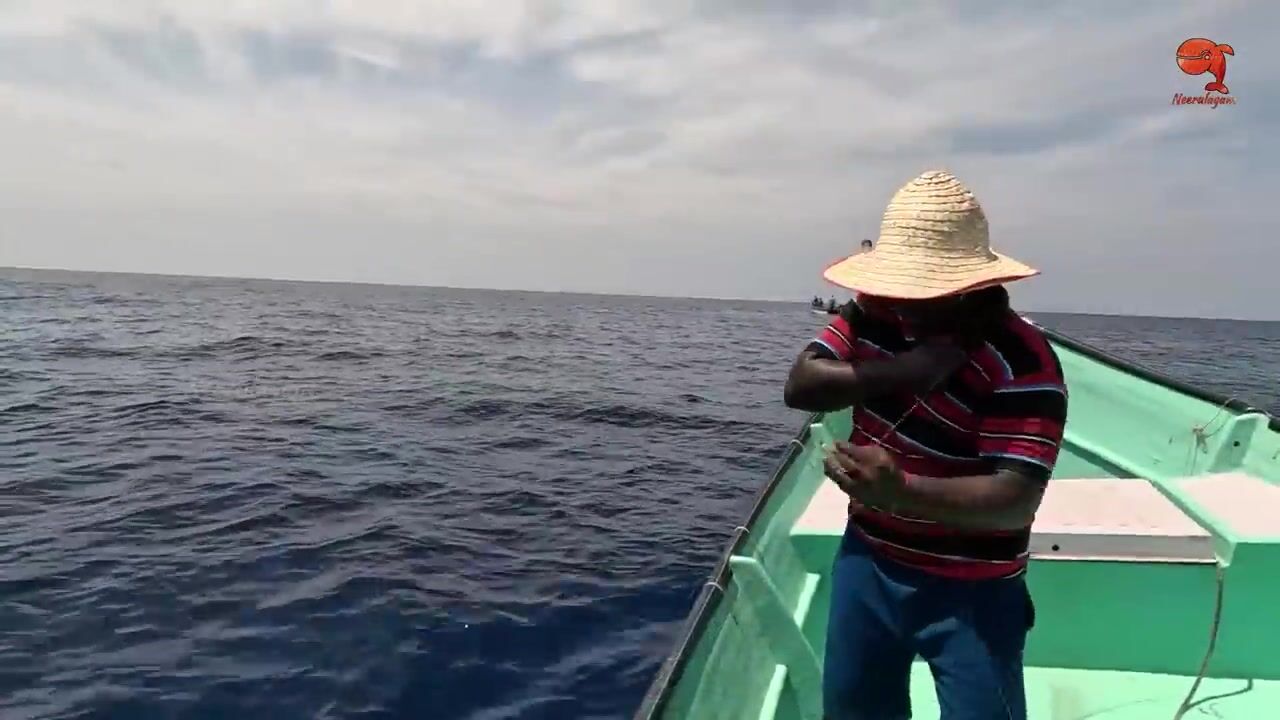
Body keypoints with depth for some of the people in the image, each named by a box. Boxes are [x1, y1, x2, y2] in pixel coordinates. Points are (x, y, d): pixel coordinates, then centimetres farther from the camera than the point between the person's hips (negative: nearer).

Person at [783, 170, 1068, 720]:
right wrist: (902, 371, -25)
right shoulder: (874, 311, -4)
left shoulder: (1023, 362, -22)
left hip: (970, 590, -5)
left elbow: (1016, 500, -28)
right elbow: (800, 386, -12)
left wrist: (901, 491, -44)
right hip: (866, 559, 6)